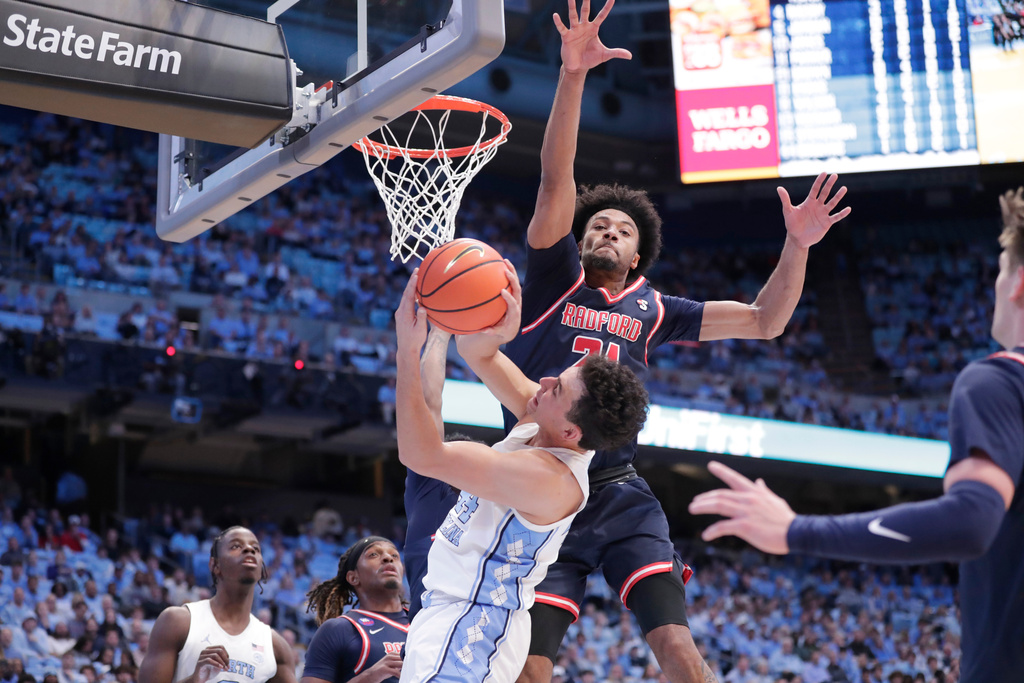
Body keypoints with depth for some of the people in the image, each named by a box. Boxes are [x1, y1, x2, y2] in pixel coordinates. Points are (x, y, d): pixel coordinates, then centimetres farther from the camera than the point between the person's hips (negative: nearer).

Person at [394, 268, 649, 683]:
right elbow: (474, 351, 4)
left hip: (469, 629, -10)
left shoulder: (548, 480, -30)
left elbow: (422, 454, -32)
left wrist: (408, 351, -30)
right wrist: (498, 331, -21)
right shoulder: (539, 423, -3)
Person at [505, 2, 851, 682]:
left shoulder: (652, 308, 15)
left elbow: (764, 323, 16)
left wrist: (797, 245, 2)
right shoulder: (554, 277, 7)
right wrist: (573, 76, -18)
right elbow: (556, 177, -7)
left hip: (621, 496, 2)